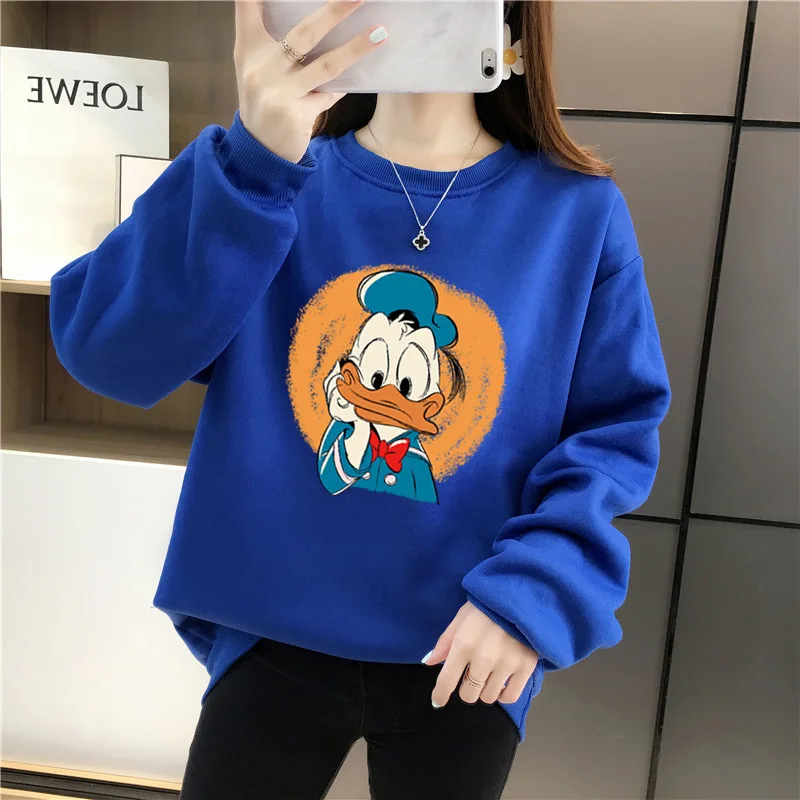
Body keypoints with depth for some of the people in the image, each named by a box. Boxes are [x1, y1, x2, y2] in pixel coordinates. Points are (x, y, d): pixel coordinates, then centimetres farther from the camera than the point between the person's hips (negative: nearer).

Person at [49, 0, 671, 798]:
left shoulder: (578, 211, -5)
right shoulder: (270, 178, -5)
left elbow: (618, 422, -2)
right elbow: (108, 351, -17)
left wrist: (539, 588, -16)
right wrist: (250, 166, -30)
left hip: (466, 648, 1)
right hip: (275, 633, 1)